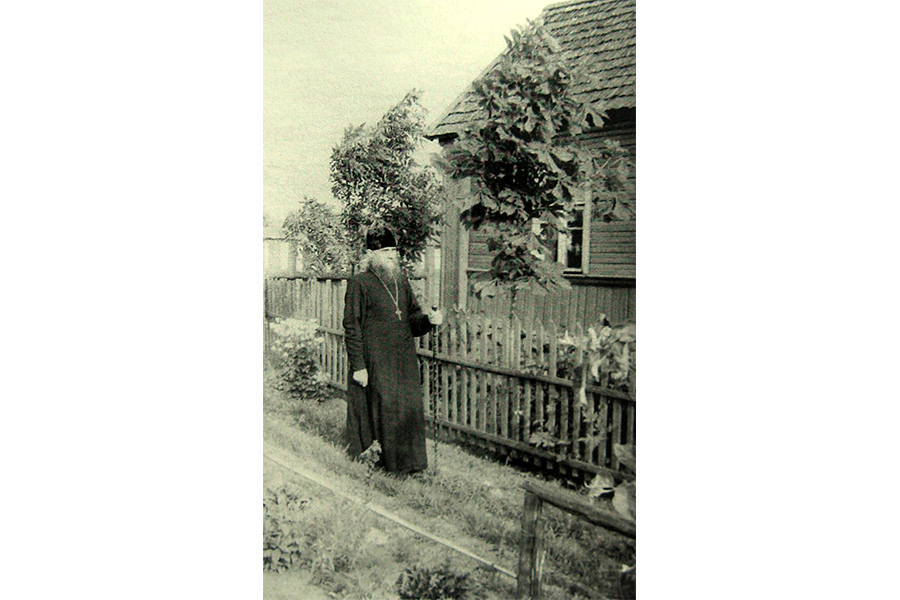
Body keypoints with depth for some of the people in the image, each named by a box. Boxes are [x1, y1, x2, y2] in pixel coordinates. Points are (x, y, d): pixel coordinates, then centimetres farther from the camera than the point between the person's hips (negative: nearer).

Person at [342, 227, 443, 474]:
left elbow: (413, 319, 18)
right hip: (375, 361, -6)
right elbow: (352, 327, -8)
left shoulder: (402, 282, 13)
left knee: (410, 408, 6)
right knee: (383, 410, -2)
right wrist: (358, 366, -13)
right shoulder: (359, 284, -6)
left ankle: (408, 462, 20)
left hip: (404, 360, 6)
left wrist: (429, 319, -5)